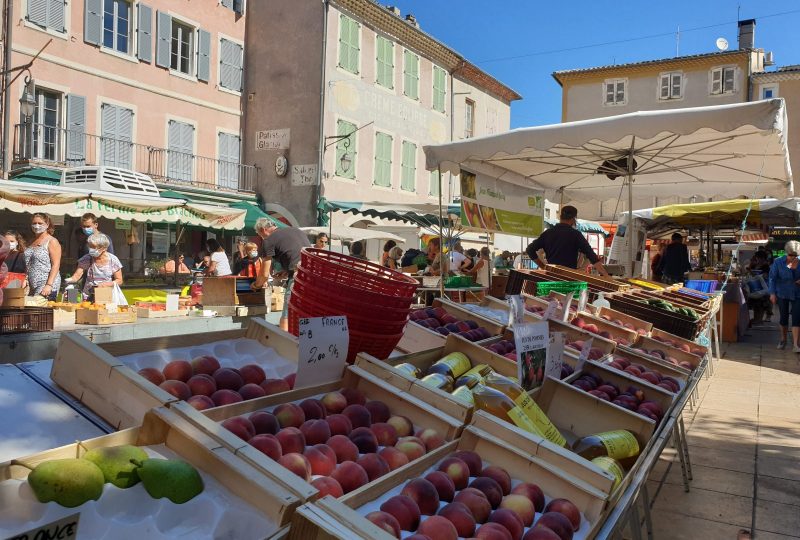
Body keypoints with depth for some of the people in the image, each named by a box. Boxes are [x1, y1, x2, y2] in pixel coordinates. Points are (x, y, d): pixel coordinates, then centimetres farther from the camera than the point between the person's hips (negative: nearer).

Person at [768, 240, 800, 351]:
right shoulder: (778, 262, -8)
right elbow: (772, 277, -6)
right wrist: (772, 293, -12)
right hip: (782, 293, 0)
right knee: (784, 317, 10)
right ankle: (783, 340, 28)